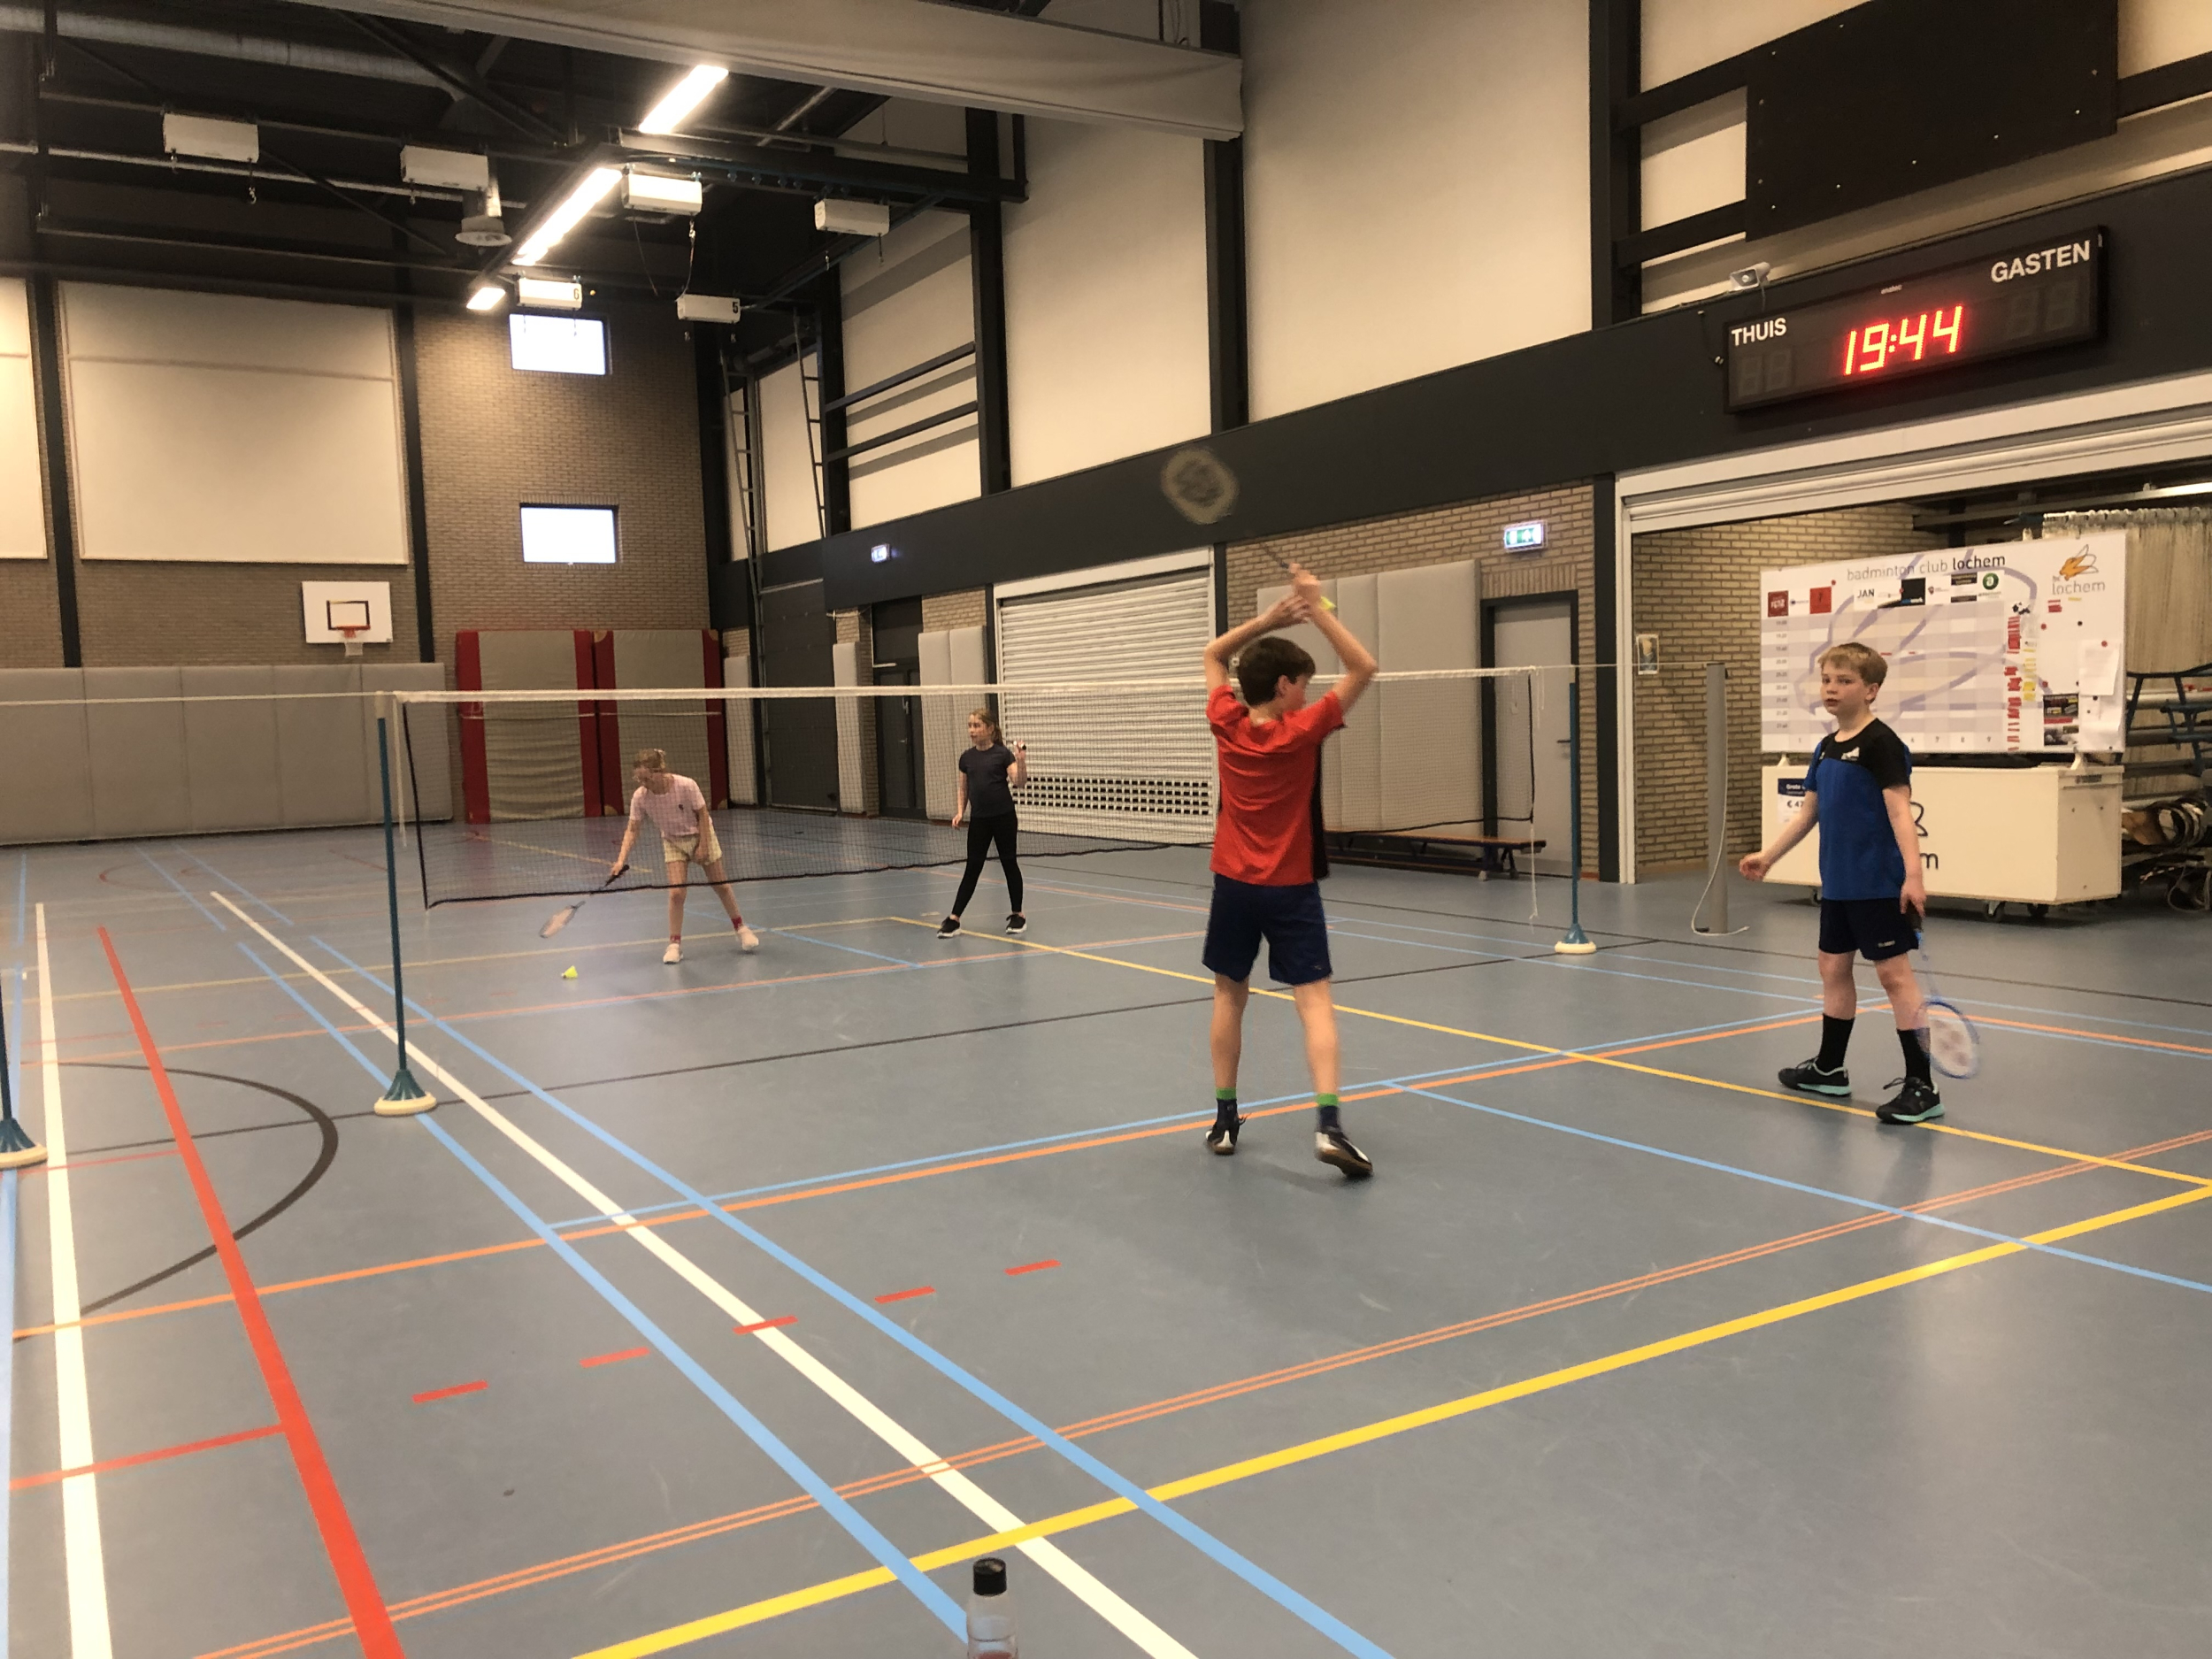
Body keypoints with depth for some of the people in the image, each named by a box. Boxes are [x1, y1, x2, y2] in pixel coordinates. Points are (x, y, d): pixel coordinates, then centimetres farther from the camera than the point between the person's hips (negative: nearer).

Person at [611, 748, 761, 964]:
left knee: (722, 886, 9)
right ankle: (675, 944, -2)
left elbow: (702, 816, -16)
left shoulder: (686, 786, -30)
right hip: (673, 842, 1)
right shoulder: (640, 797, -22)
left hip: (700, 835, -1)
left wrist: (703, 846, -16)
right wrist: (621, 859, -29)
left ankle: (741, 928, 28)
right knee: (676, 893, -12)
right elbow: (632, 830, -17)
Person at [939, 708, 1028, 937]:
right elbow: (963, 788, 15)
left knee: (1008, 863, 6)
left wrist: (1021, 761, -31)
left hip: (1003, 817, -3)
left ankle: (1017, 914, 18)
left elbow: (1018, 780, -14)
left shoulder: (1002, 753, -6)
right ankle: (954, 918, 4)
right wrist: (960, 812, 2)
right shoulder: (967, 757, 6)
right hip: (978, 819, 3)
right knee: (972, 867, 4)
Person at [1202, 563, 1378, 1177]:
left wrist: (1269, 618, 4)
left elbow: (1214, 654, 15)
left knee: (1229, 995, 15)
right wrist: (1316, 609, -11)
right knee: (1314, 1001, -4)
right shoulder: (1302, 731, -13)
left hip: (1233, 884, 4)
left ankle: (1225, 1118, 19)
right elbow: (1363, 668, -8)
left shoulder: (1226, 725, -2)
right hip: (1290, 889, -4)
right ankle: (1328, 1125, -17)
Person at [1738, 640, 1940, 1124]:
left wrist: (1913, 875, -25)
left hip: (1879, 884, -9)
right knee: (1833, 967, 17)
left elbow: (1900, 812, -18)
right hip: (1837, 884, 9)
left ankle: (1921, 1086, -2)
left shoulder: (1880, 743, -12)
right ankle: (1829, 1069, 32)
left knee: (1893, 972, -6)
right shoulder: (1826, 748, 11)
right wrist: (1768, 855, 16)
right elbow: (1808, 813, 19)